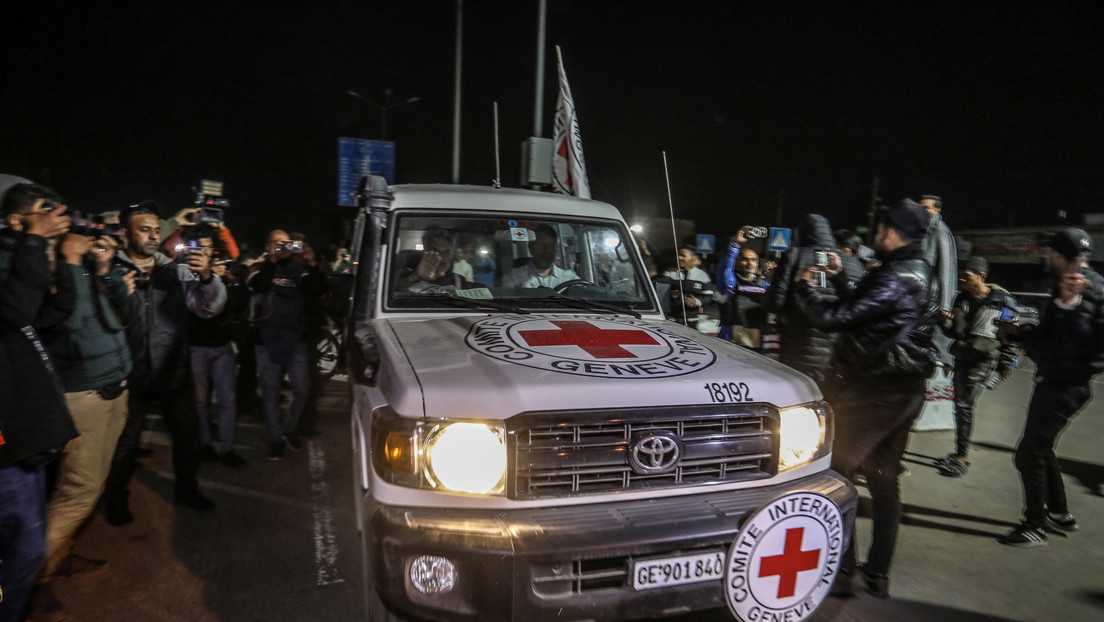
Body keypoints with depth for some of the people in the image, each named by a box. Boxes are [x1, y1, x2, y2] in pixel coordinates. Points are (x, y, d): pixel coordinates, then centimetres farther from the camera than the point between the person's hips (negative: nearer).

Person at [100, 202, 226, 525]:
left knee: (188, 435, 14)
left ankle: (186, 489, 35)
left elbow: (209, 307, -7)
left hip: (175, 370, 3)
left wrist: (207, 276, -23)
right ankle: (115, 499, 33)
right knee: (124, 442, 10)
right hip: (132, 373, -3)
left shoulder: (177, 269, 3)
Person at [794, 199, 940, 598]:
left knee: (835, 474, 1)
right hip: (907, 391, 10)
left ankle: (840, 569, 6)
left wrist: (805, 287, -5)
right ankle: (878, 574, 24)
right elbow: (864, 307, 19)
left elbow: (833, 317, -21)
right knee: (884, 481, 15)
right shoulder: (923, 276, 11)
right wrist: (839, 278, 20)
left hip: (872, 391, -10)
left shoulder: (893, 279, -20)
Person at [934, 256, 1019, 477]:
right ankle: (959, 451, 21)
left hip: (983, 360, -6)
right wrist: (946, 321, -7)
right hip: (961, 356, 6)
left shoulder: (1001, 299, -7)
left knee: (964, 405, -11)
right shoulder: (962, 298, 10)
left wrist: (1006, 364, -5)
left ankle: (963, 457, -4)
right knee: (960, 404, 10)